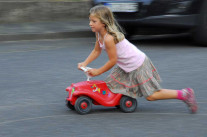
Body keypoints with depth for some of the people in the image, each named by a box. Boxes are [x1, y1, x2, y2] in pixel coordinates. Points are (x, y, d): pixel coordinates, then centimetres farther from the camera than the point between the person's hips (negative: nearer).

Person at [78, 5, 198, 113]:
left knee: (151, 96, -6)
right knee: (111, 84, 13)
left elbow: (112, 61, -21)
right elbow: (96, 51, 15)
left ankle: (184, 94, 0)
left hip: (138, 66, -10)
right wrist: (85, 63, 4)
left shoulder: (109, 38, -28)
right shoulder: (99, 33, 1)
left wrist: (98, 71, -10)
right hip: (127, 67, 10)